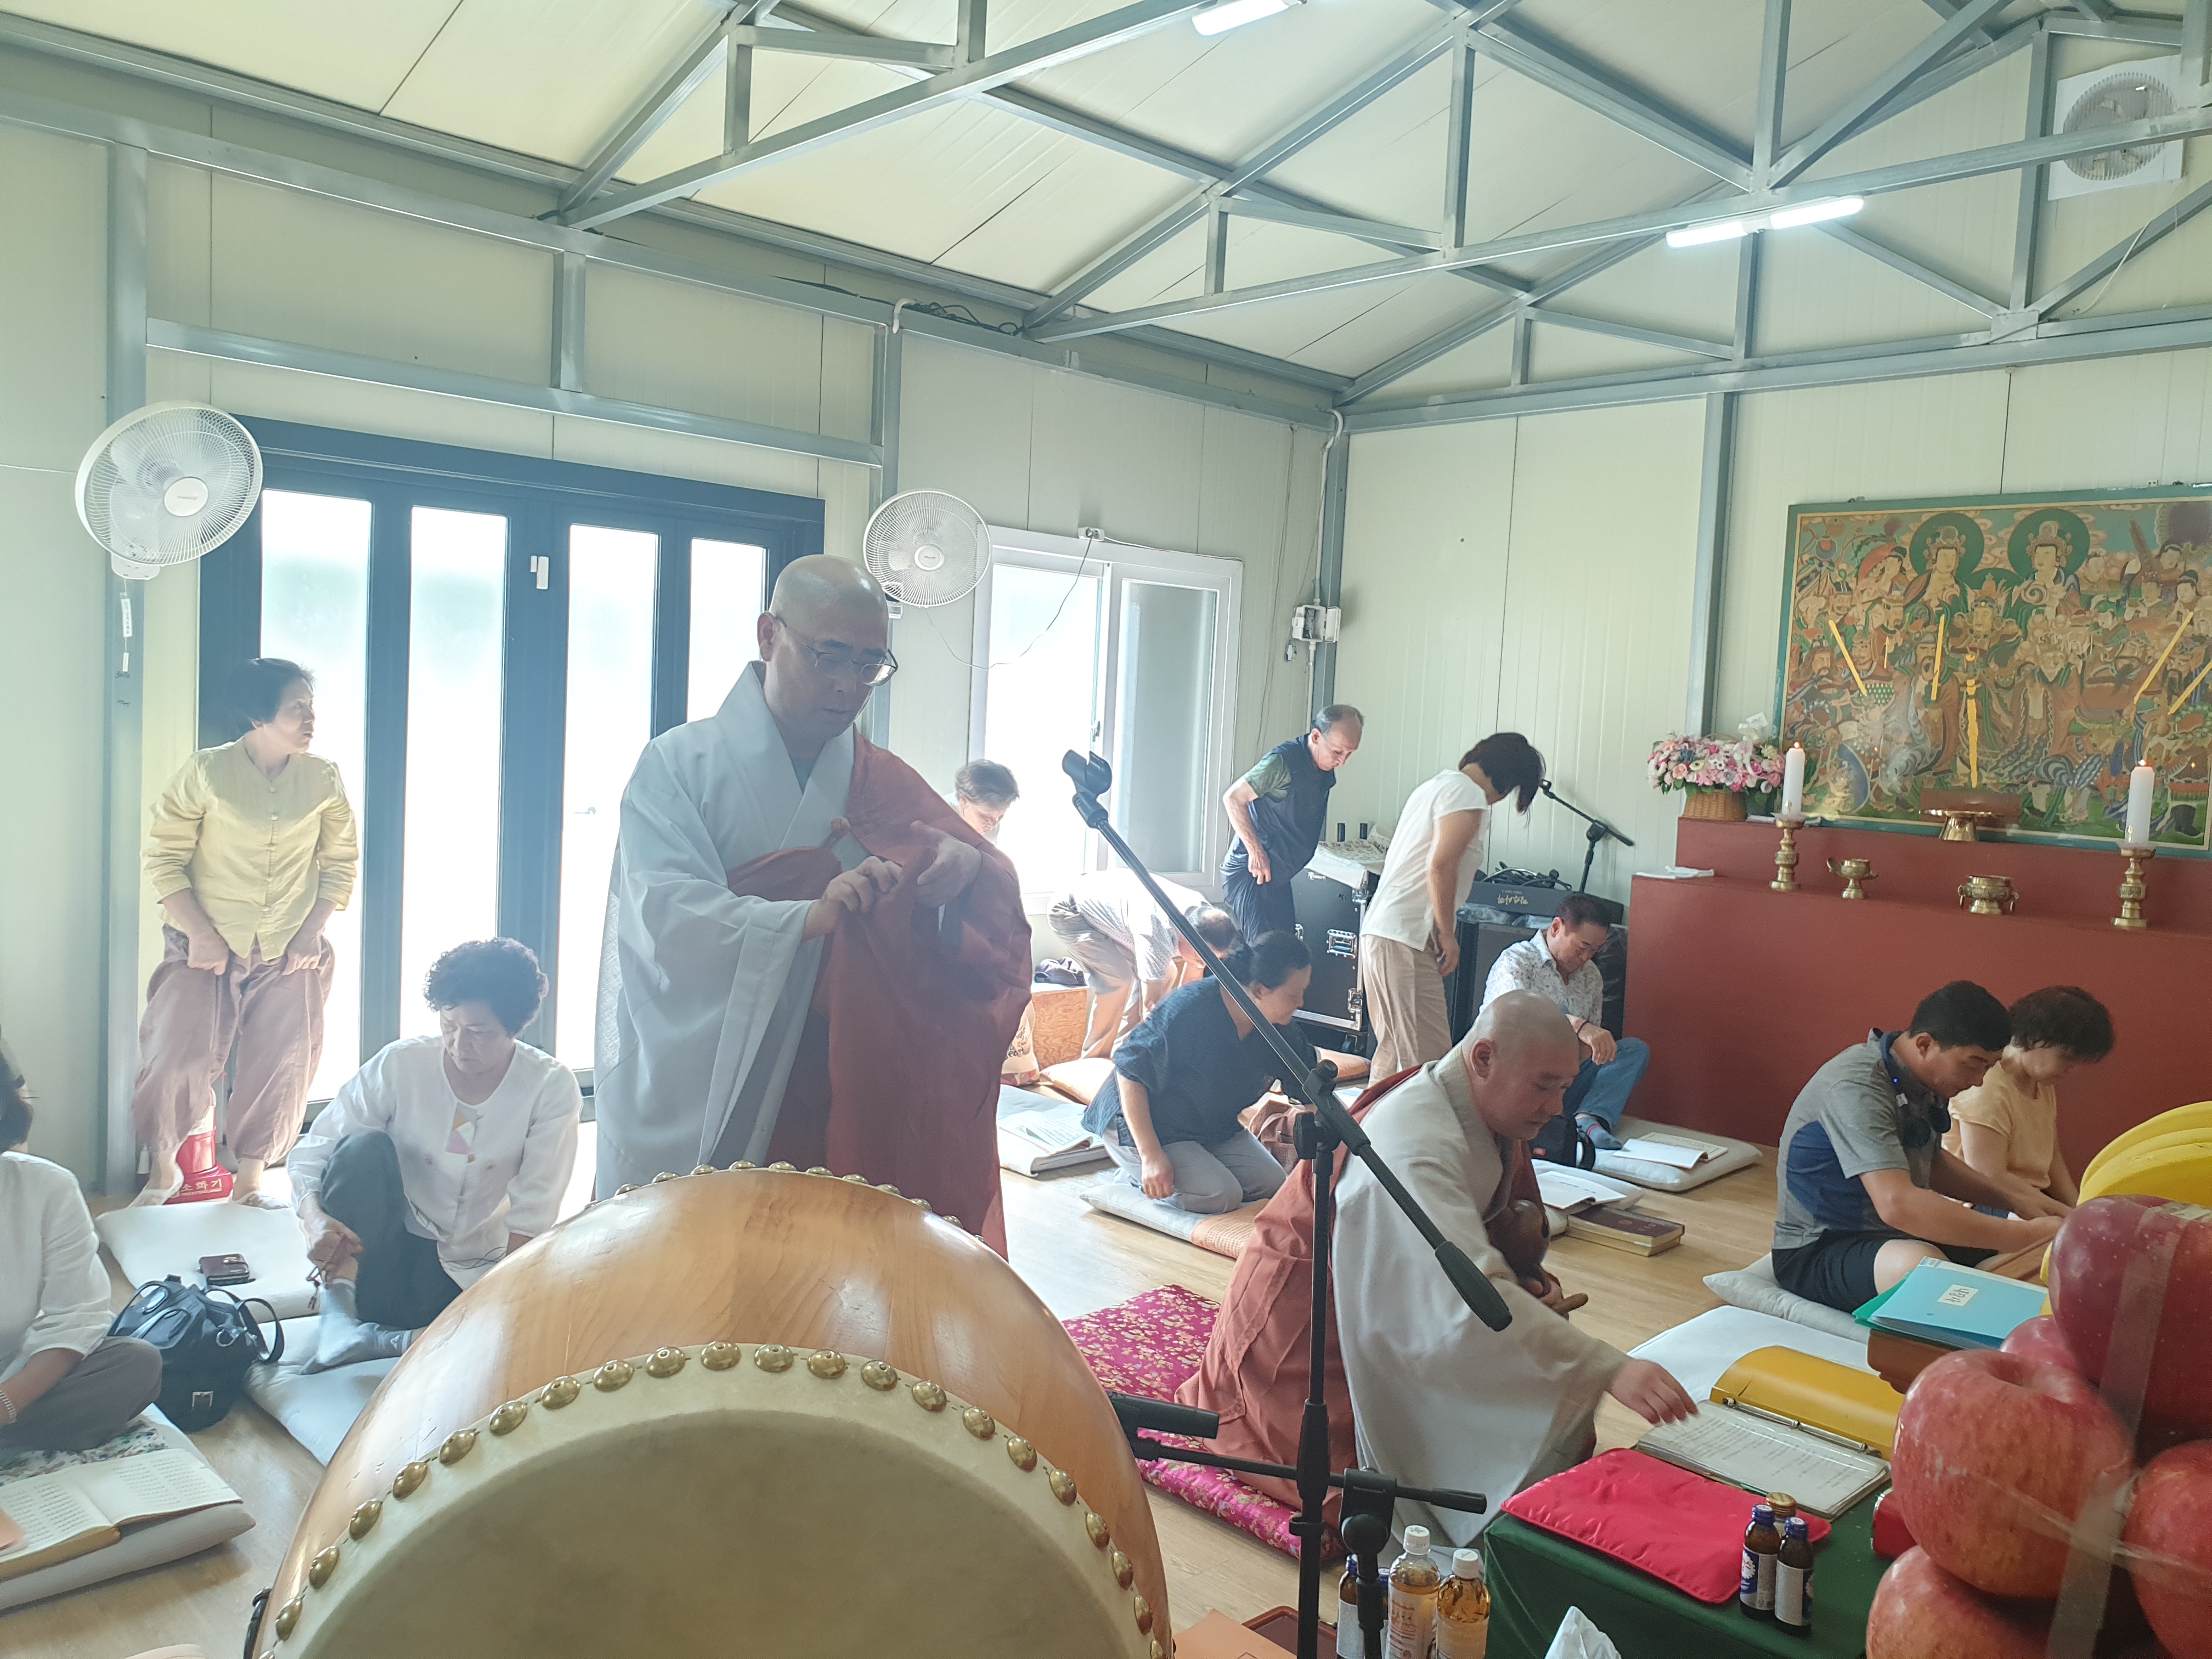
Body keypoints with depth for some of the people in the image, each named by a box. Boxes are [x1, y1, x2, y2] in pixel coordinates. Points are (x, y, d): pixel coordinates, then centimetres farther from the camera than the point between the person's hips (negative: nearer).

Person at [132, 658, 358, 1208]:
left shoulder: (324, 781, -2)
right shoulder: (205, 772, -8)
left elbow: (339, 862, 6)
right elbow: (164, 857, -5)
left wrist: (312, 932, -3)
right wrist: (200, 934, -11)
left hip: (289, 955, 2)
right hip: (206, 948, -2)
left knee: (282, 1070, 2)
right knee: (176, 1061, -5)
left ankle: (249, 1181, 21)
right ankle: (162, 1169, 23)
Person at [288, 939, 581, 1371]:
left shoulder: (551, 1087, -11)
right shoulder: (400, 1064, -11)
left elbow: (532, 1215, -13)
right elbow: (311, 1153, -13)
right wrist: (315, 1219, -34)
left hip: (472, 1271, 0)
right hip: (381, 1258, 0)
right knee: (365, 1146, -25)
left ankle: (386, 1341, -26)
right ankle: (337, 1313, -29)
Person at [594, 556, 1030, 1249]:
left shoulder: (881, 782, 9)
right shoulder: (678, 765, -3)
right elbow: (665, 913, -18)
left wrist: (966, 868, -17)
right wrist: (810, 918, -31)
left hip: (832, 1103, 3)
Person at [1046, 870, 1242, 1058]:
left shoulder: (1205, 915, -15)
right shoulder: (1158, 935, -40)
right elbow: (1150, 1010, -34)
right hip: (1069, 911, -8)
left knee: (1166, 973, -1)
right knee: (1118, 978, -25)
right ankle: (1093, 1060, -8)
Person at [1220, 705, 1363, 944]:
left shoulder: (1326, 770, 6)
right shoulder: (1282, 762, -20)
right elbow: (1233, 798, -19)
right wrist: (1256, 852, -20)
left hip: (1278, 876, 9)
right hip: (1250, 872, -9)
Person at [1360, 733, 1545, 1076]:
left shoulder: (1434, 785, 22)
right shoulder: (1469, 794, -8)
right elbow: (1440, 866, -18)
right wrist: (1448, 935, -9)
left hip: (1378, 929, 10)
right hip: (1407, 938, -10)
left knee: (1391, 1050, 14)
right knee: (1427, 1058, -10)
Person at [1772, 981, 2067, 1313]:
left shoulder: (1922, 1082, 3)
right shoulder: (1857, 1089, -27)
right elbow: (1897, 1204, -39)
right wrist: (2030, 1233, -37)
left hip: (1900, 1235, 10)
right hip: (1818, 1252, -10)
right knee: (1924, 1265, -39)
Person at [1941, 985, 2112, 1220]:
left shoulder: (2044, 1085, 13)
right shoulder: (1986, 1090, -20)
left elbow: (2052, 1158, 19)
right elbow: (1991, 1179, -23)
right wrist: (2066, 1214, -20)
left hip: (2032, 1202, 10)